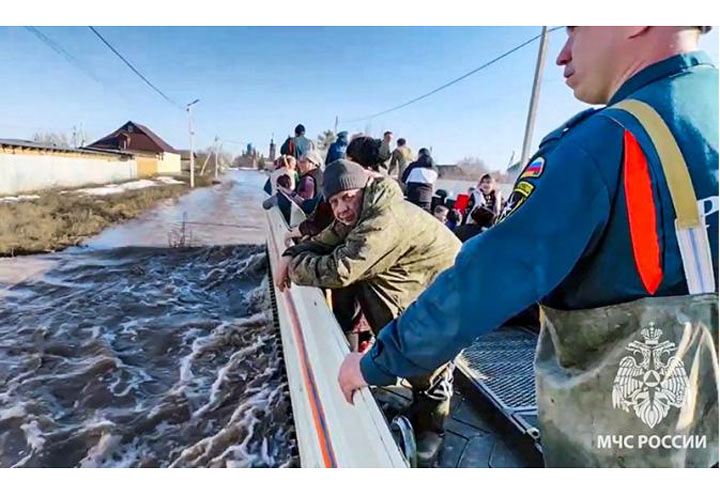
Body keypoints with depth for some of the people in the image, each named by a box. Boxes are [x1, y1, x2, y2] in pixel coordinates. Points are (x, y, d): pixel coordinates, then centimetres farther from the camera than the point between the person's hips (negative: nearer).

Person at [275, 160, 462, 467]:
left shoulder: (386, 222, -33)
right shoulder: (361, 214, -1)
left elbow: (337, 271, -37)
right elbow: (325, 242, 5)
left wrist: (294, 265, -19)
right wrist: (291, 256, -14)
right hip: (421, 285, 9)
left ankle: (430, 424, 22)